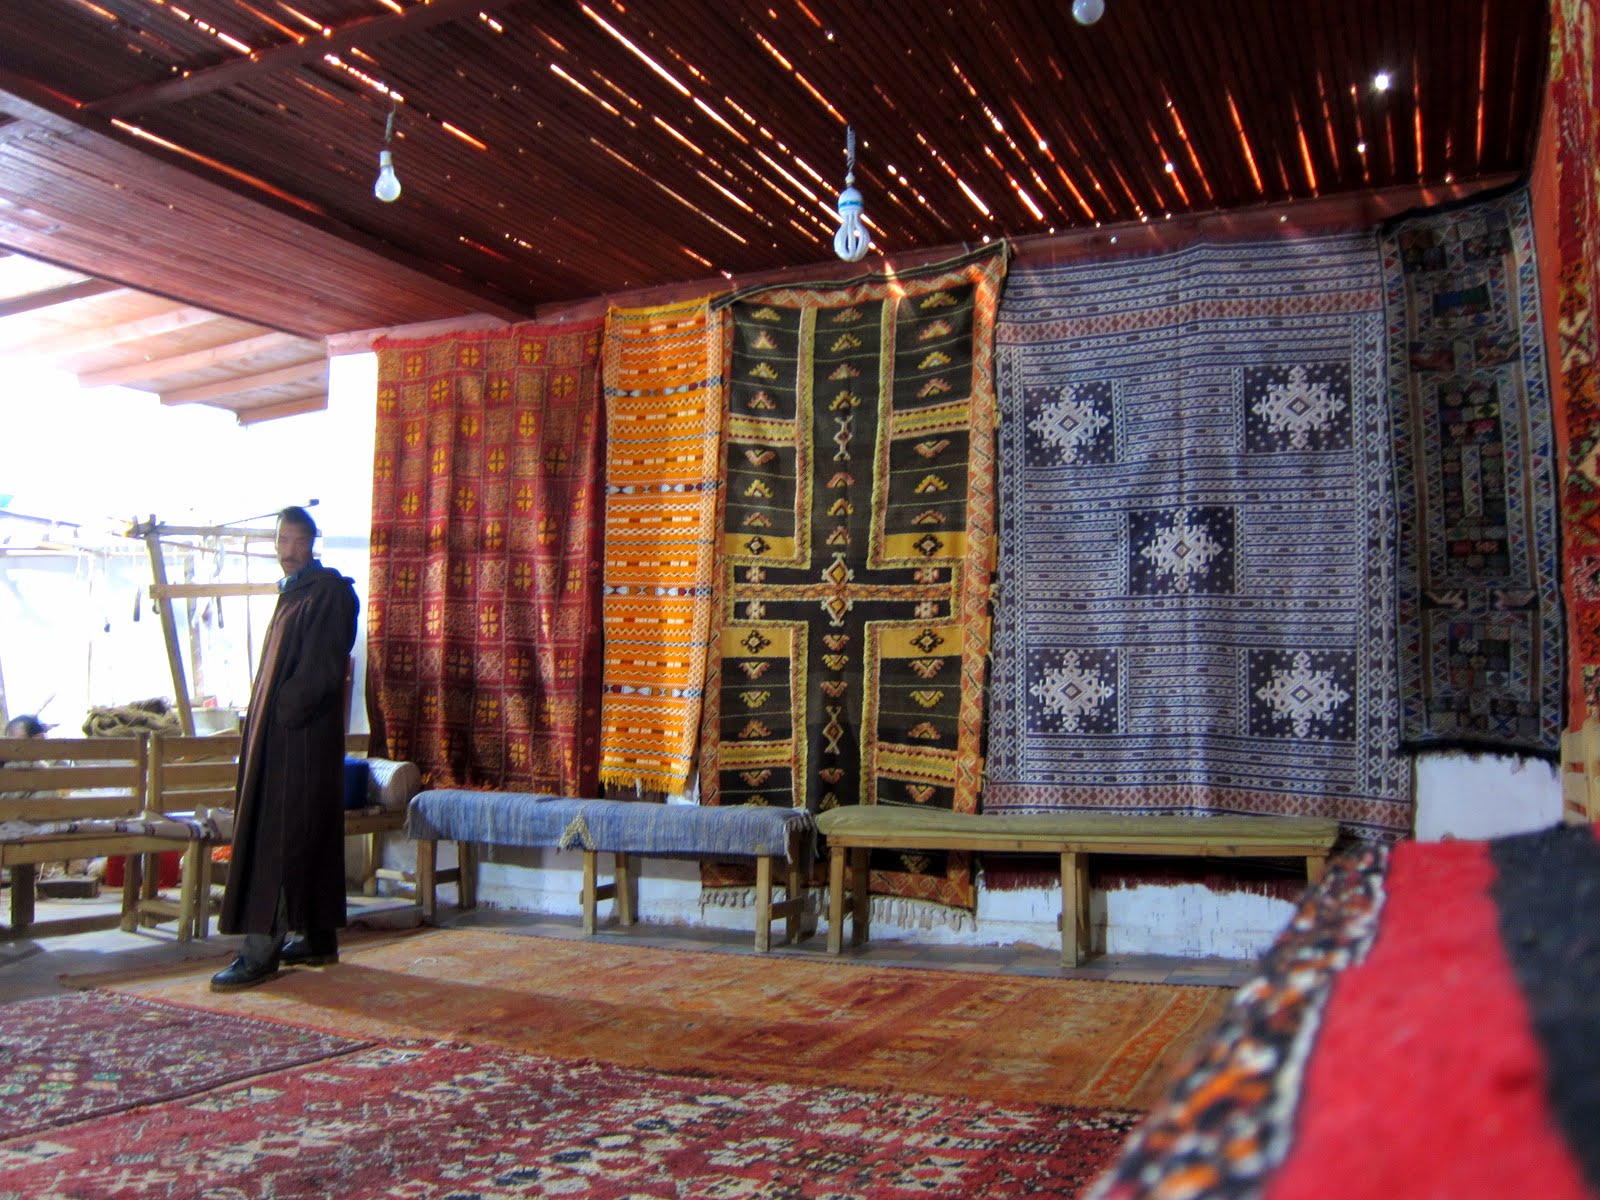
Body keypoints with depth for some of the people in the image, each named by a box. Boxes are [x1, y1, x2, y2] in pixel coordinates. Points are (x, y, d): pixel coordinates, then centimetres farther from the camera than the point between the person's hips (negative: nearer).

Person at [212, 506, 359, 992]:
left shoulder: (329, 591, -9)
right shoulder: (291, 593, 18)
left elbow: (323, 670, -17)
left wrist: (284, 710, -16)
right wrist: (262, 715, 11)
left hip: (304, 733, -9)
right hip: (275, 732, 9)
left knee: (279, 837, -10)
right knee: (308, 836, 11)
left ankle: (262, 951, -9)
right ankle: (318, 940, 18)